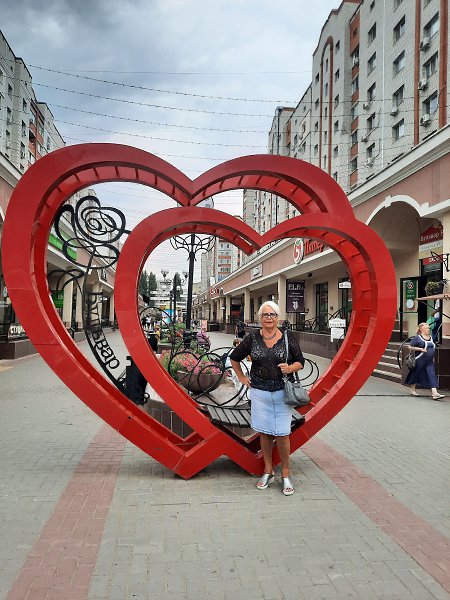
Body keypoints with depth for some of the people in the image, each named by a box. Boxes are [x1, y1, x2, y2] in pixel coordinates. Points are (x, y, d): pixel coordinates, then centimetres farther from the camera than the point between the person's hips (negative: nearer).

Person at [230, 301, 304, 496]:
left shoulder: (288, 337, -2)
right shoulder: (252, 338, 0)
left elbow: (300, 362, 5)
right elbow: (234, 358, 13)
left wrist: (290, 368, -15)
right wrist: (242, 378, 8)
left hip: (282, 392, -1)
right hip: (259, 392, 1)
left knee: (282, 434, 1)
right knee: (264, 432, 12)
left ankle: (285, 474, 18)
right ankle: (268, 471, 28)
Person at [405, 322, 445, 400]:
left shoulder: (431, 337, 13)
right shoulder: (417, 338, -7)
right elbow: (410, 347, -8)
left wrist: (433, 358, 17)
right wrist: (420, 349, -18)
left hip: (430, 362, 5)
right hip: (420, 361, -5)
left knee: (432, 375, -6)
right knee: (416, 374, 7)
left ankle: (435, 393, -14)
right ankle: (412, 389, 29)